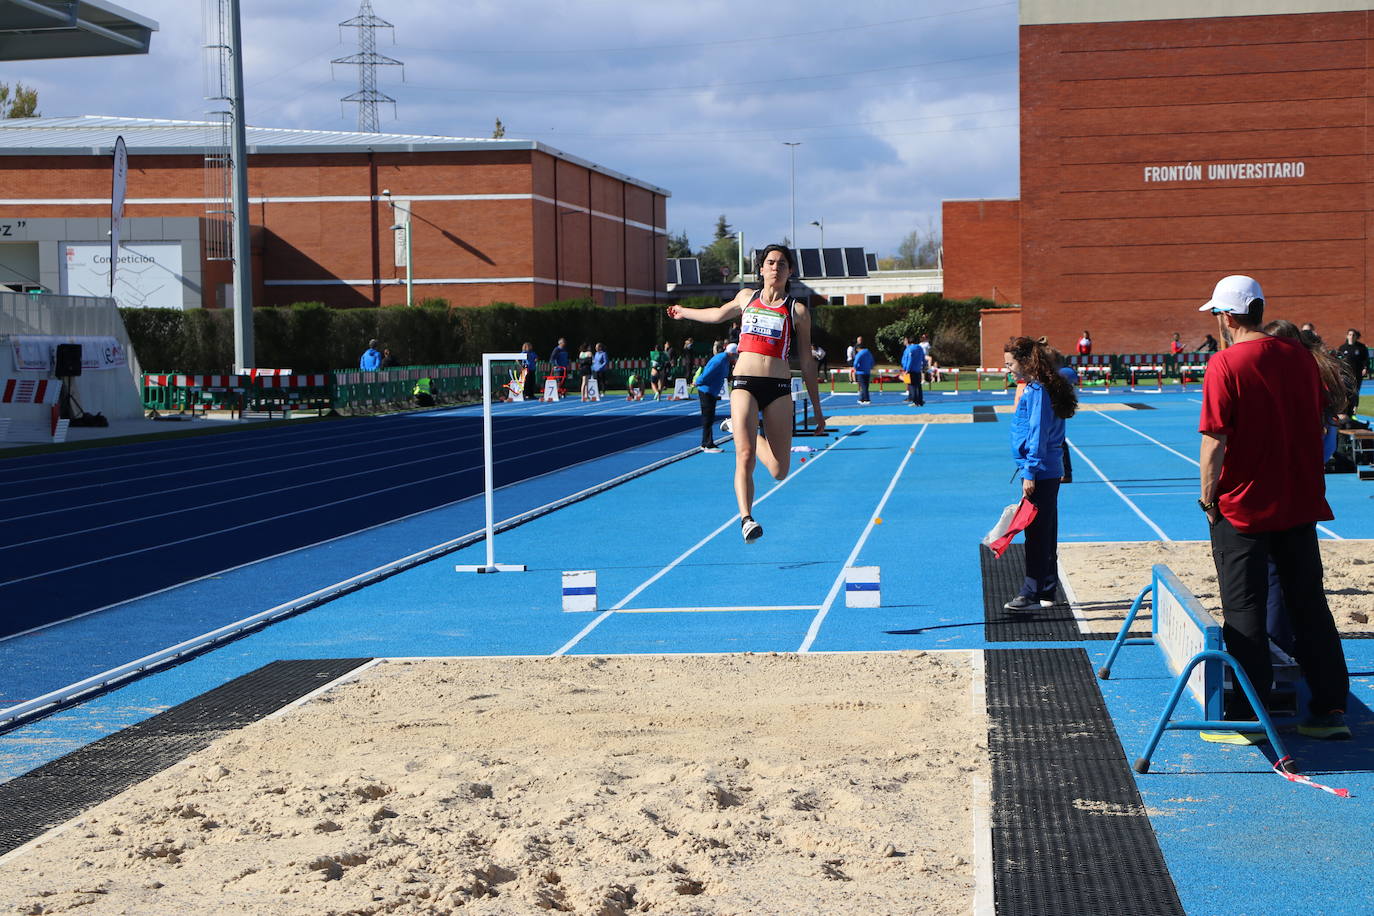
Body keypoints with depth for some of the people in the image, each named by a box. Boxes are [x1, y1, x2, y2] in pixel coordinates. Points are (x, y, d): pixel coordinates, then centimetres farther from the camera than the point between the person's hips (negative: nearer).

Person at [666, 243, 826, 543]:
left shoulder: (797, 310, 9)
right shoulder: (746, 297, 15)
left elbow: (807, 363, 12)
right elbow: (719, 314, 37)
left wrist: (817, 410, 11)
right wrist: (684, 312, 51)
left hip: (779, 387, 0)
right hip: (744, 383, 1)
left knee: (779, 471, 0)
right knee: (744, 456, -19)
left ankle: (757, 440, 32)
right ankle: (746, 518, -19)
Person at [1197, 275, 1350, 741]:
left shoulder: (1225, 365, -15)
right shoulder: (1300, 356, 3)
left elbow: (1215, 441, -17)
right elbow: (1318, 425, 12)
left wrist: (1208, 496, -5)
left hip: (1241, 508, -5)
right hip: (1300, 503, 5)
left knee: (1244, 612, 3)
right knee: (1309, 605, 13)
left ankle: (1247, 718, 7)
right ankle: (1330, 709, 18)